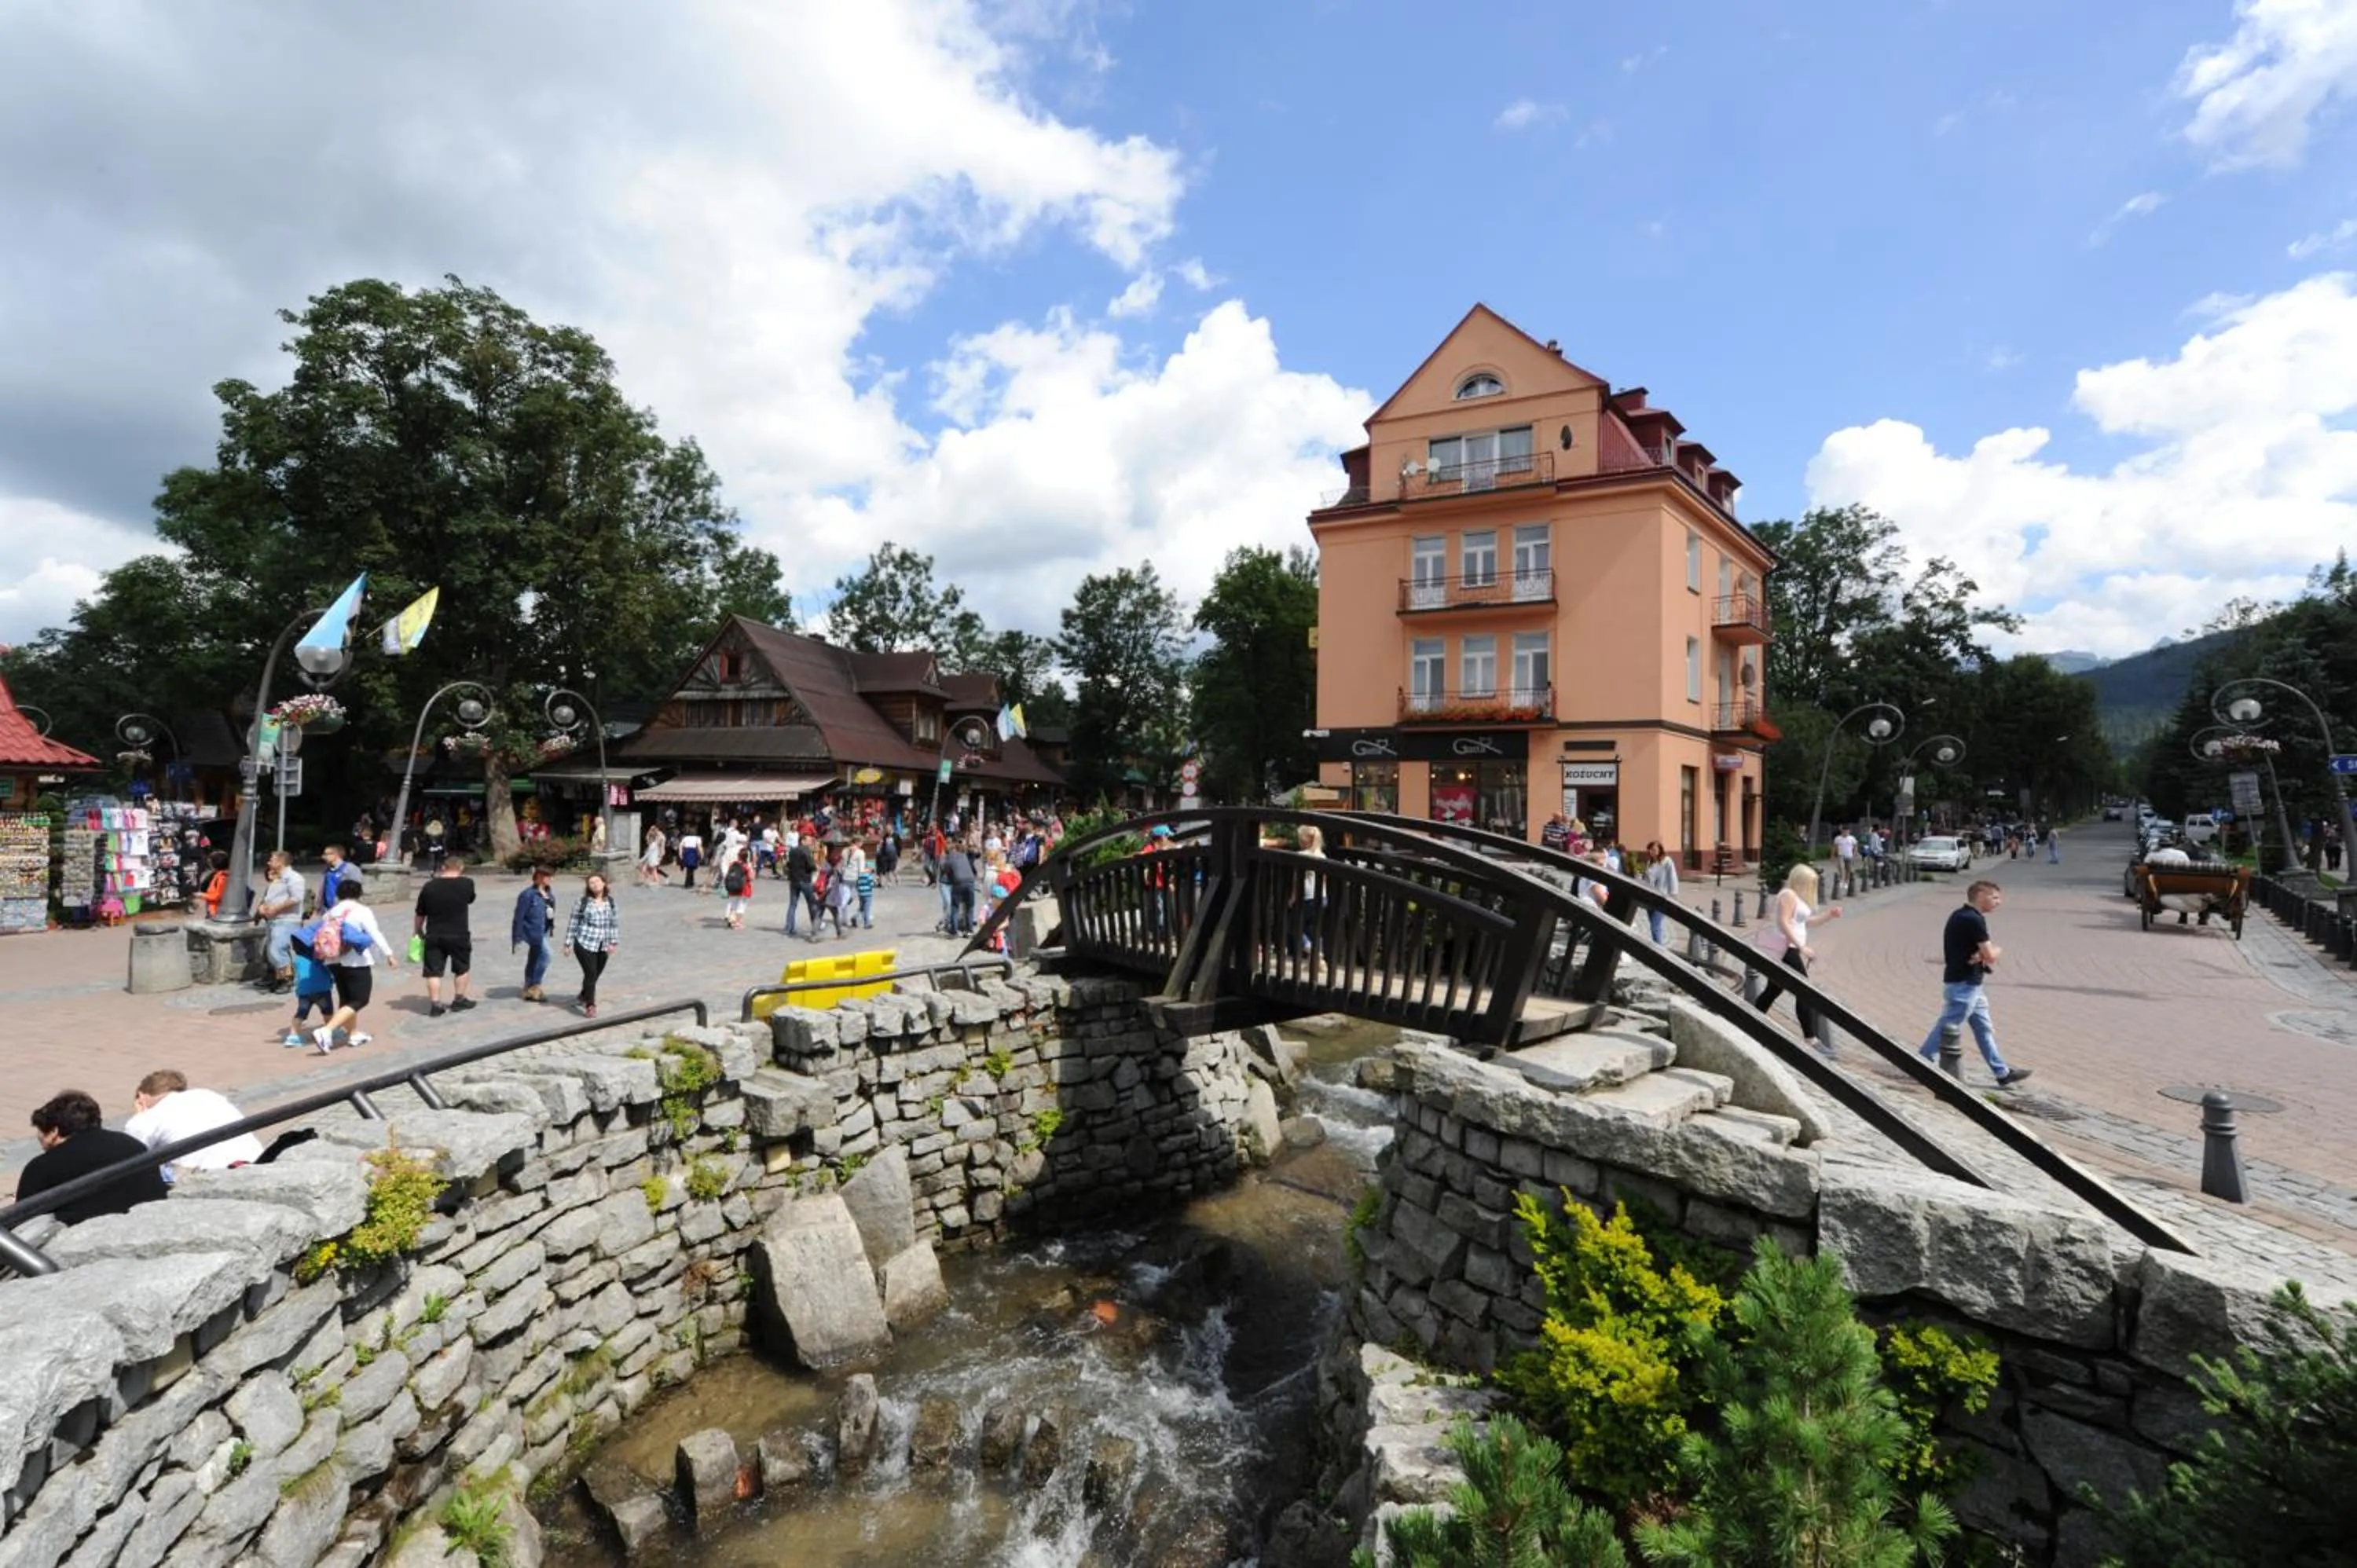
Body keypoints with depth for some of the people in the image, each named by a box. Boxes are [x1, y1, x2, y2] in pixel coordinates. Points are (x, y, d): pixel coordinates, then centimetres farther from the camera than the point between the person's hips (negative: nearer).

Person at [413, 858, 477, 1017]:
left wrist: (419, 931, 19)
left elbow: (420, 914, 5)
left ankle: (435, 1004, 7)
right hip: (458, 935, -1)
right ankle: (459, 1000, 25)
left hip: (434, 936, 1)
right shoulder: (467, 884, -8)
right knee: (462, 968, 17)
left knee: (433, 971, 8)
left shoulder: (429, 887, -2)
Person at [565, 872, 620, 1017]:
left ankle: (584, 996, 40)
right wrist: (568, 943, -1)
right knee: (591, 974, -11)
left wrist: (613, 942, 2)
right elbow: (573, 922, -1)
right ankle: (590, 1005, -4)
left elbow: (615, 923, 7)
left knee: (595, 974, 13)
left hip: (603, 947, 4)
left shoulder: (610, 902, 4)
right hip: (584, 944, -4)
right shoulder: (583, 902, -6)